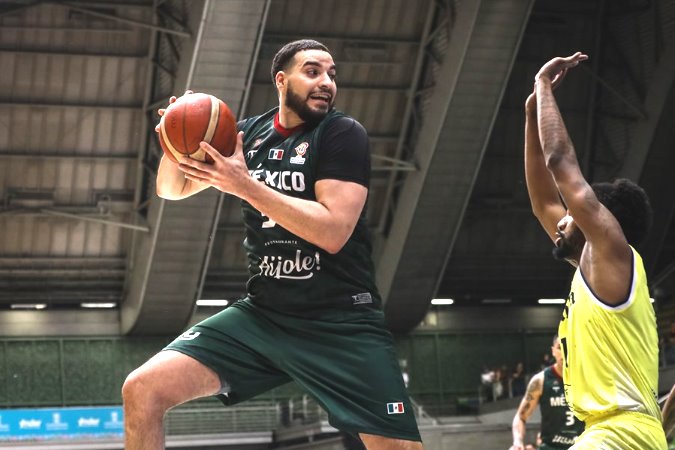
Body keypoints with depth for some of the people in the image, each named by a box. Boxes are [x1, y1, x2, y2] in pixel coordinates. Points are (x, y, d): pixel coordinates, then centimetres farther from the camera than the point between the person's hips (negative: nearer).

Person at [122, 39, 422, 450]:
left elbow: (333, 230, -19)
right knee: (142, 391, -10)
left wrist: (244, 185, -21)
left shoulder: (343, 133, -6)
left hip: (341, 322, -4)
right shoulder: (248, 134, 8)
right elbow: (172, 190, 16)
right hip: (261, 315, 4)